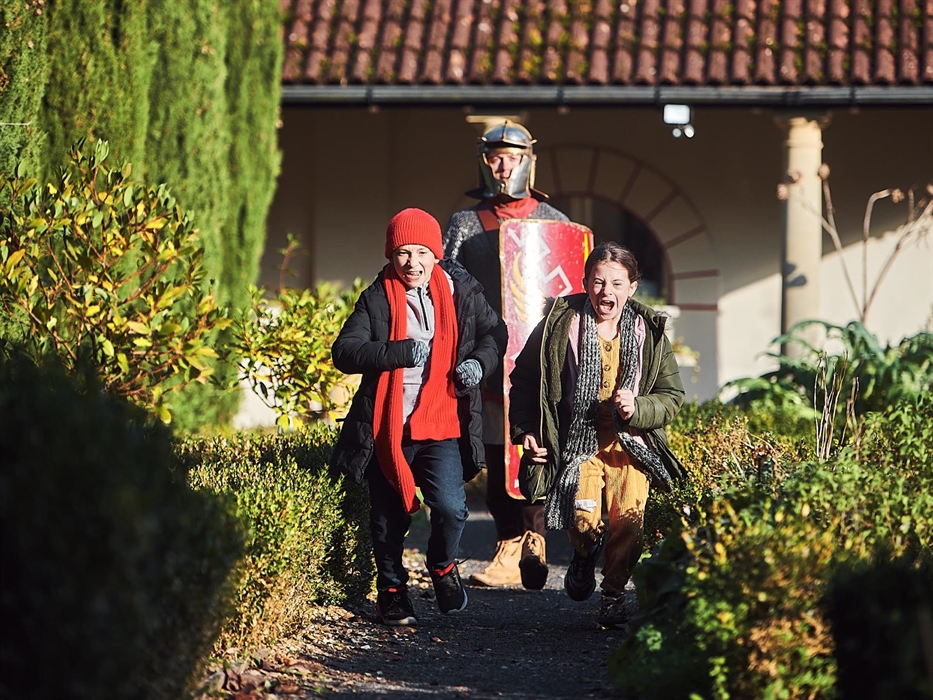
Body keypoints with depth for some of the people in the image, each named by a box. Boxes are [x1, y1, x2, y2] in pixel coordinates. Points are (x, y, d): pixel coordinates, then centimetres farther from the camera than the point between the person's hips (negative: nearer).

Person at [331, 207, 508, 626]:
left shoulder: (460, 291, 3)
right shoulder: (377, 299, -1)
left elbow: (495, 332, 18)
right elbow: (345, 352, -12)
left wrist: (479, 362, -4)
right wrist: (402, 352, -24)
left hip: (442, 426, 0)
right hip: (387, 429, 0)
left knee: (450, 506, -16)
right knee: (388, 519, 8)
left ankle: (442, 566, 14)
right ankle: (392, 589, 31)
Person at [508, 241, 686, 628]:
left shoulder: (649, 331, 1)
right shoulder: (559, 323, -3)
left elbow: (672, 395, 8)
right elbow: (523, 381, 9)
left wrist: (638, 408, -12)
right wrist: (525, 431, -1)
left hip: (630, 443, 1)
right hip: (577, 441, -1)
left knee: (629, 522, -12)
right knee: (584, 520, -18)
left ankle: (613, 594, 13)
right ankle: (584, 557, 19)